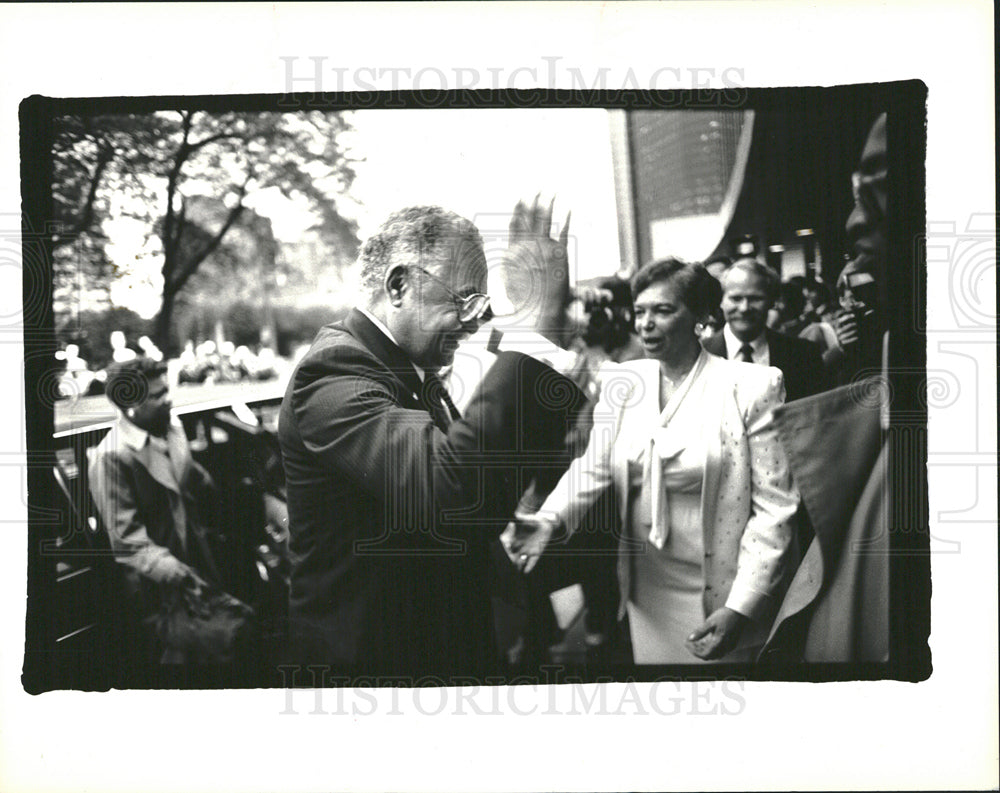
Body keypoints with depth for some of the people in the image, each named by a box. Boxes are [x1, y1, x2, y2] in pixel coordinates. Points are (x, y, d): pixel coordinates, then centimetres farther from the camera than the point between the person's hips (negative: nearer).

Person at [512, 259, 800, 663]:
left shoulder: (751, 386, -12)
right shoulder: (622, 382, 1)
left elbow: (774, 506, -12)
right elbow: (593, 465, -2)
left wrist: (741, 608, -18)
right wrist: (550, 518, -22)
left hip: (717, 592, -3)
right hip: (645, 583, 4)